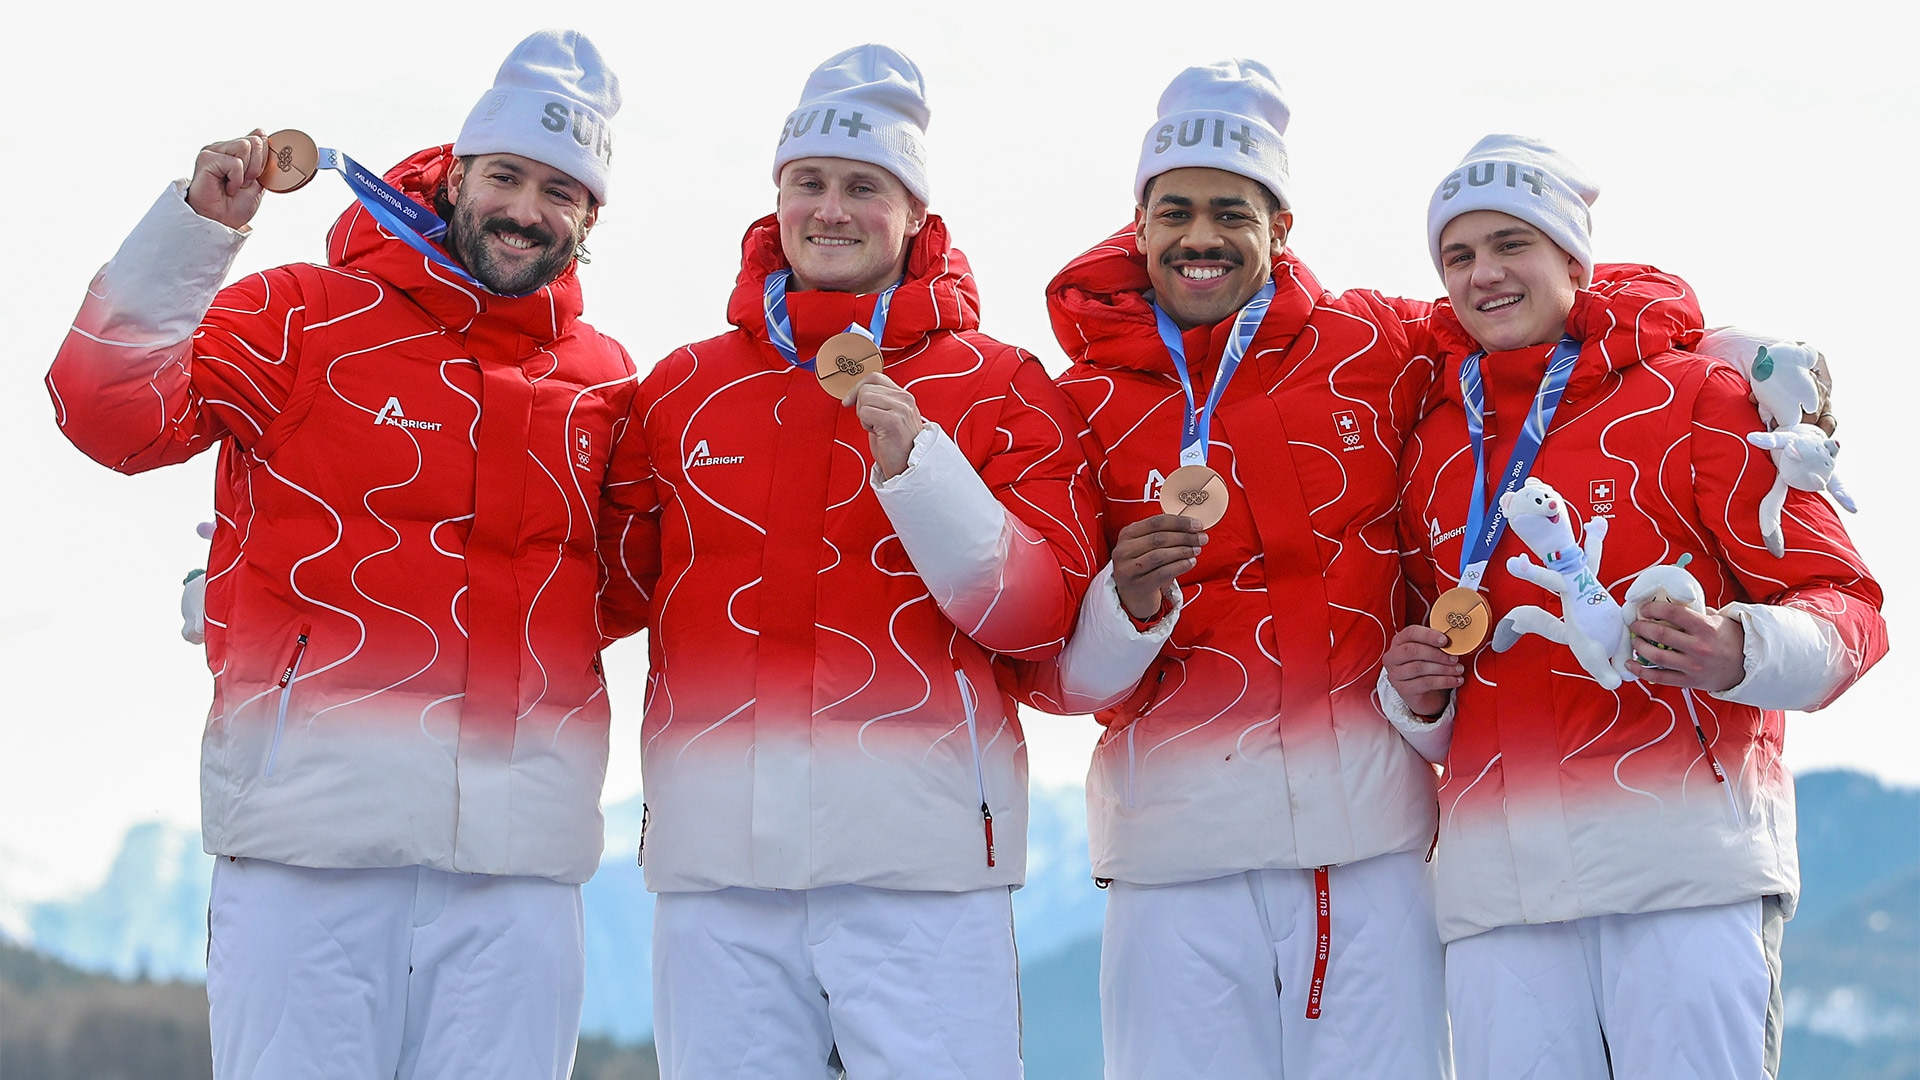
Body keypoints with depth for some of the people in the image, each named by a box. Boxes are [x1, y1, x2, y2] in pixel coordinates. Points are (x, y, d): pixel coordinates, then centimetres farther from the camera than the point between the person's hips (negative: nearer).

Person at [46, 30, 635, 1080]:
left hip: (521, 844, 3)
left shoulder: (604, 382, 16)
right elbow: (108, 412, -8)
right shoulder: (304, 315, 6)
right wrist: (197, 223, -14)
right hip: (311, 811, -3)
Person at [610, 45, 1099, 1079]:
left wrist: (916, 463, -14)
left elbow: (1038, 615, -4)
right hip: (716, 843, 3)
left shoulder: (1003, 390, 7)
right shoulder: (680, 388, 15)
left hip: (920, 848, -2)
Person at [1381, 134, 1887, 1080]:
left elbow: (1844, 602, 1)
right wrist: (1415, 698, 6)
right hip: (1497, 878, 4)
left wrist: (1739, 654, -19)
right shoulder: (1432, 452, 19)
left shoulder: (1693, 399, 6)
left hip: (1684, 854, -4)